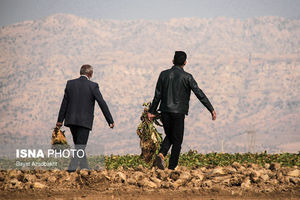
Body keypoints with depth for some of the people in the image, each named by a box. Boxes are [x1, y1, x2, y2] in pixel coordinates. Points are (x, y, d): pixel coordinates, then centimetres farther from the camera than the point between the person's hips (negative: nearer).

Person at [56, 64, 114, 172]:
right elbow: (102, 103, -6)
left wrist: (60, 120, 14)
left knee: (79, 145, 18)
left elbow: (64, 103, 7)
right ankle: (72, 168, -14)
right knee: (80, 147, -1)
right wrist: (110, 121, -1)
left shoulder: (70, 83, 3)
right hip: (85, 121, -4)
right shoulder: (93, 86, -8)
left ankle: (85, 168, 25)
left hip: (71, 120, 4)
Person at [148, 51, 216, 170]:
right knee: (177, 141, 7)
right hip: (178, 112, -4)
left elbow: (157, 95, 5)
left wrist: (151, 111, 13)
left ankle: (161, 154, -6)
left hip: (165, 112, 4)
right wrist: (211, 109, -6)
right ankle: (172, 168, 4)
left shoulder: (164, 74, 3)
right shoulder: (186, 77, -7)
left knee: (169, 137, 21)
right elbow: (199, 94, -9)